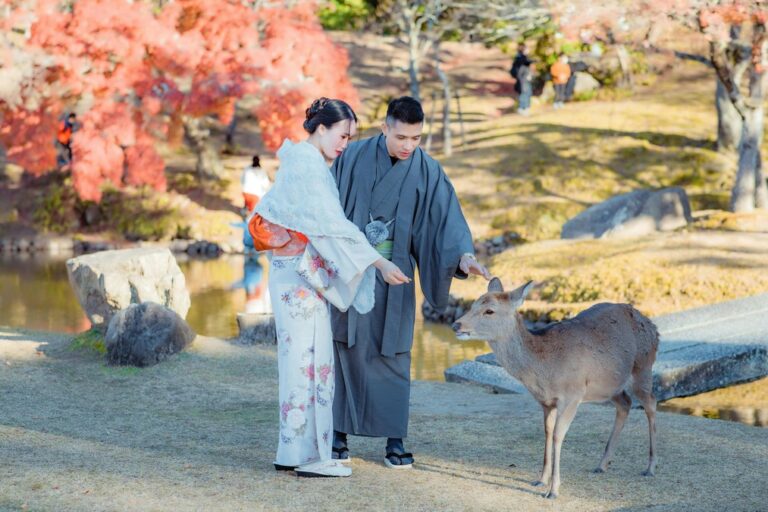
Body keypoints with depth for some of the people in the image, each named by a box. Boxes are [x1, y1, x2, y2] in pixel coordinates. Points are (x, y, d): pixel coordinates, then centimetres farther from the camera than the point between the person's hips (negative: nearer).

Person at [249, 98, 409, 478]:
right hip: (301, 277, -10)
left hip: (296, 276, 10)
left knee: (301, 360, 12)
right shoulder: (309, 166, -15)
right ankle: (308, 455, -2)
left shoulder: (299, 162, 15)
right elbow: (333, 226, -22)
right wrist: (379, 264, -23)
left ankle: (293, 452, 17)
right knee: (309, 360, -6)